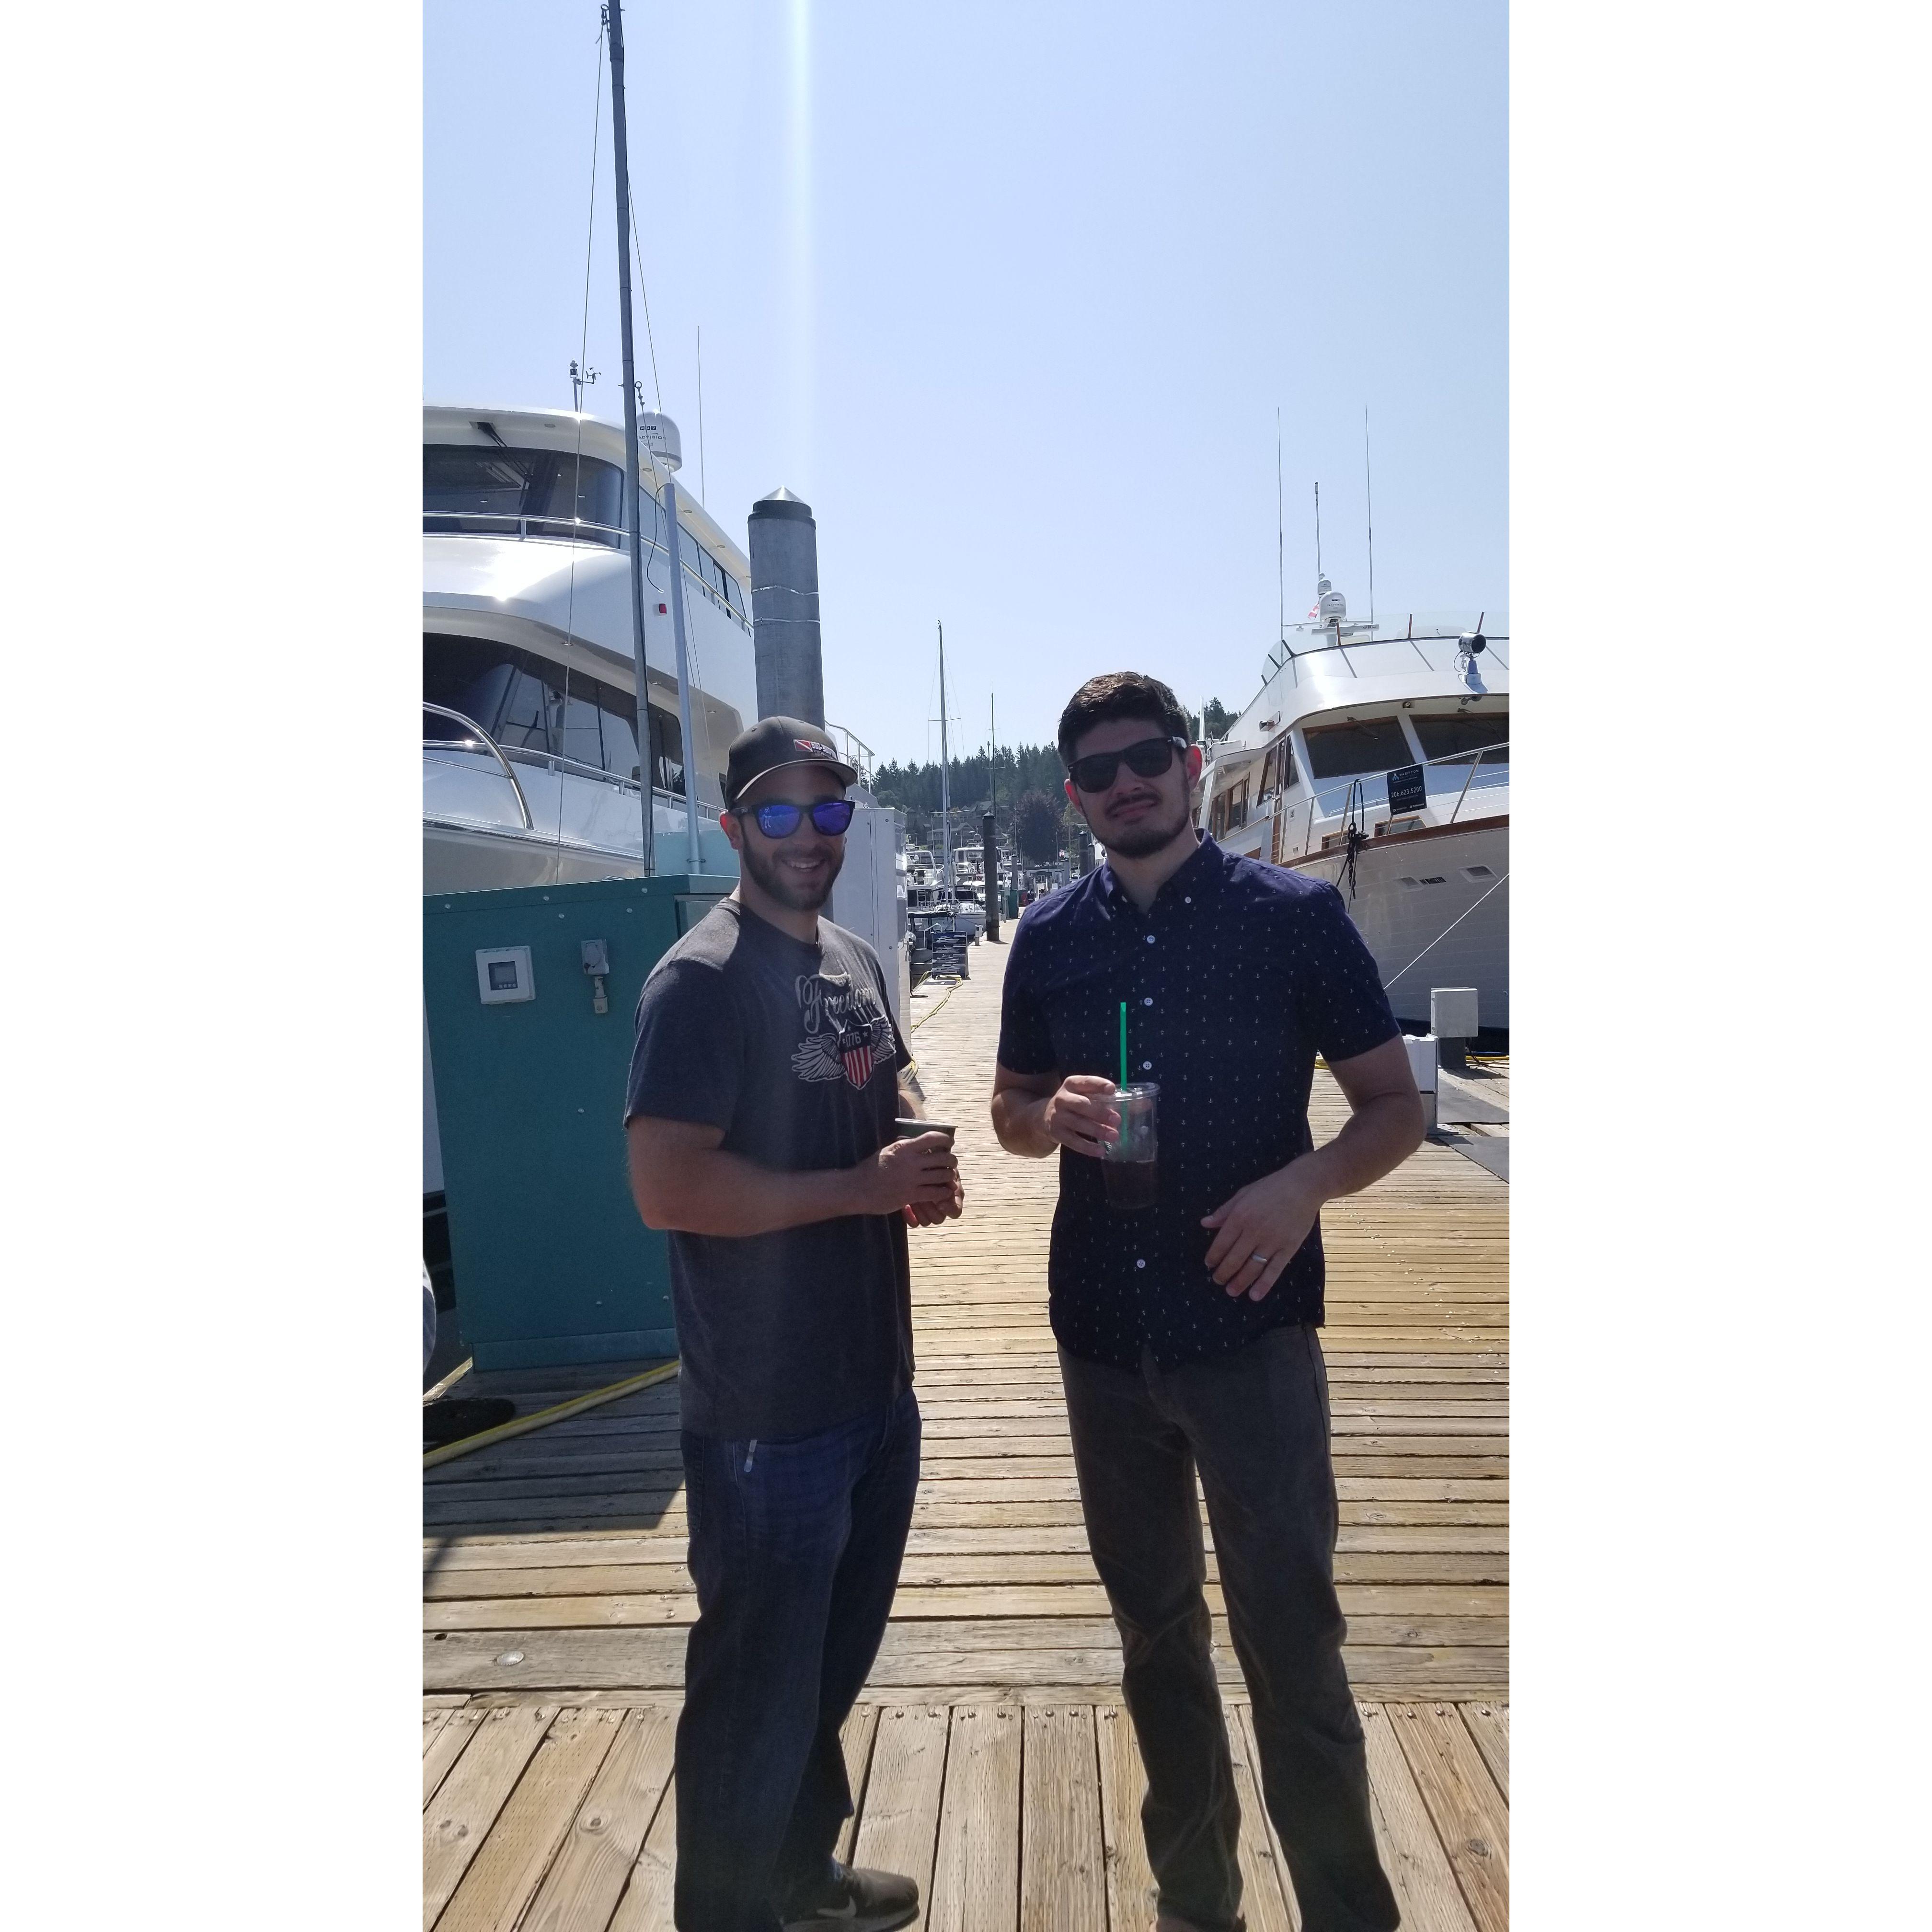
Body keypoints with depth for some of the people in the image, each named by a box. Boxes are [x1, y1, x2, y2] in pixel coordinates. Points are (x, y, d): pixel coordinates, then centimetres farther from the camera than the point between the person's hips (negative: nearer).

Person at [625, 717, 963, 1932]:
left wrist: (929, 1156, -1)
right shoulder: (701, 981, -17)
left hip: (879, 1391, 9)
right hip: (769, 1417, -8)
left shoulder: (858, 963, 8)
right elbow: (668, 1187, -25)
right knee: (757, 1694, 10)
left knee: (836, 1663, 25)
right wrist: (868, 1185, -21)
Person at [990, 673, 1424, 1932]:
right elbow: (1013, 1115, 13)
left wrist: (1306, 1183, -21)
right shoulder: (1050, 938, 5)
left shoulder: (1295, 914, -5)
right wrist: (1056, 1117, -10)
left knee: (1292, 1640, 2)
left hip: (1251, 1325, -3)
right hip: (1104, 1339, 4)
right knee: (1155, 1633, 19)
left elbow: (1395, 1105, -2)